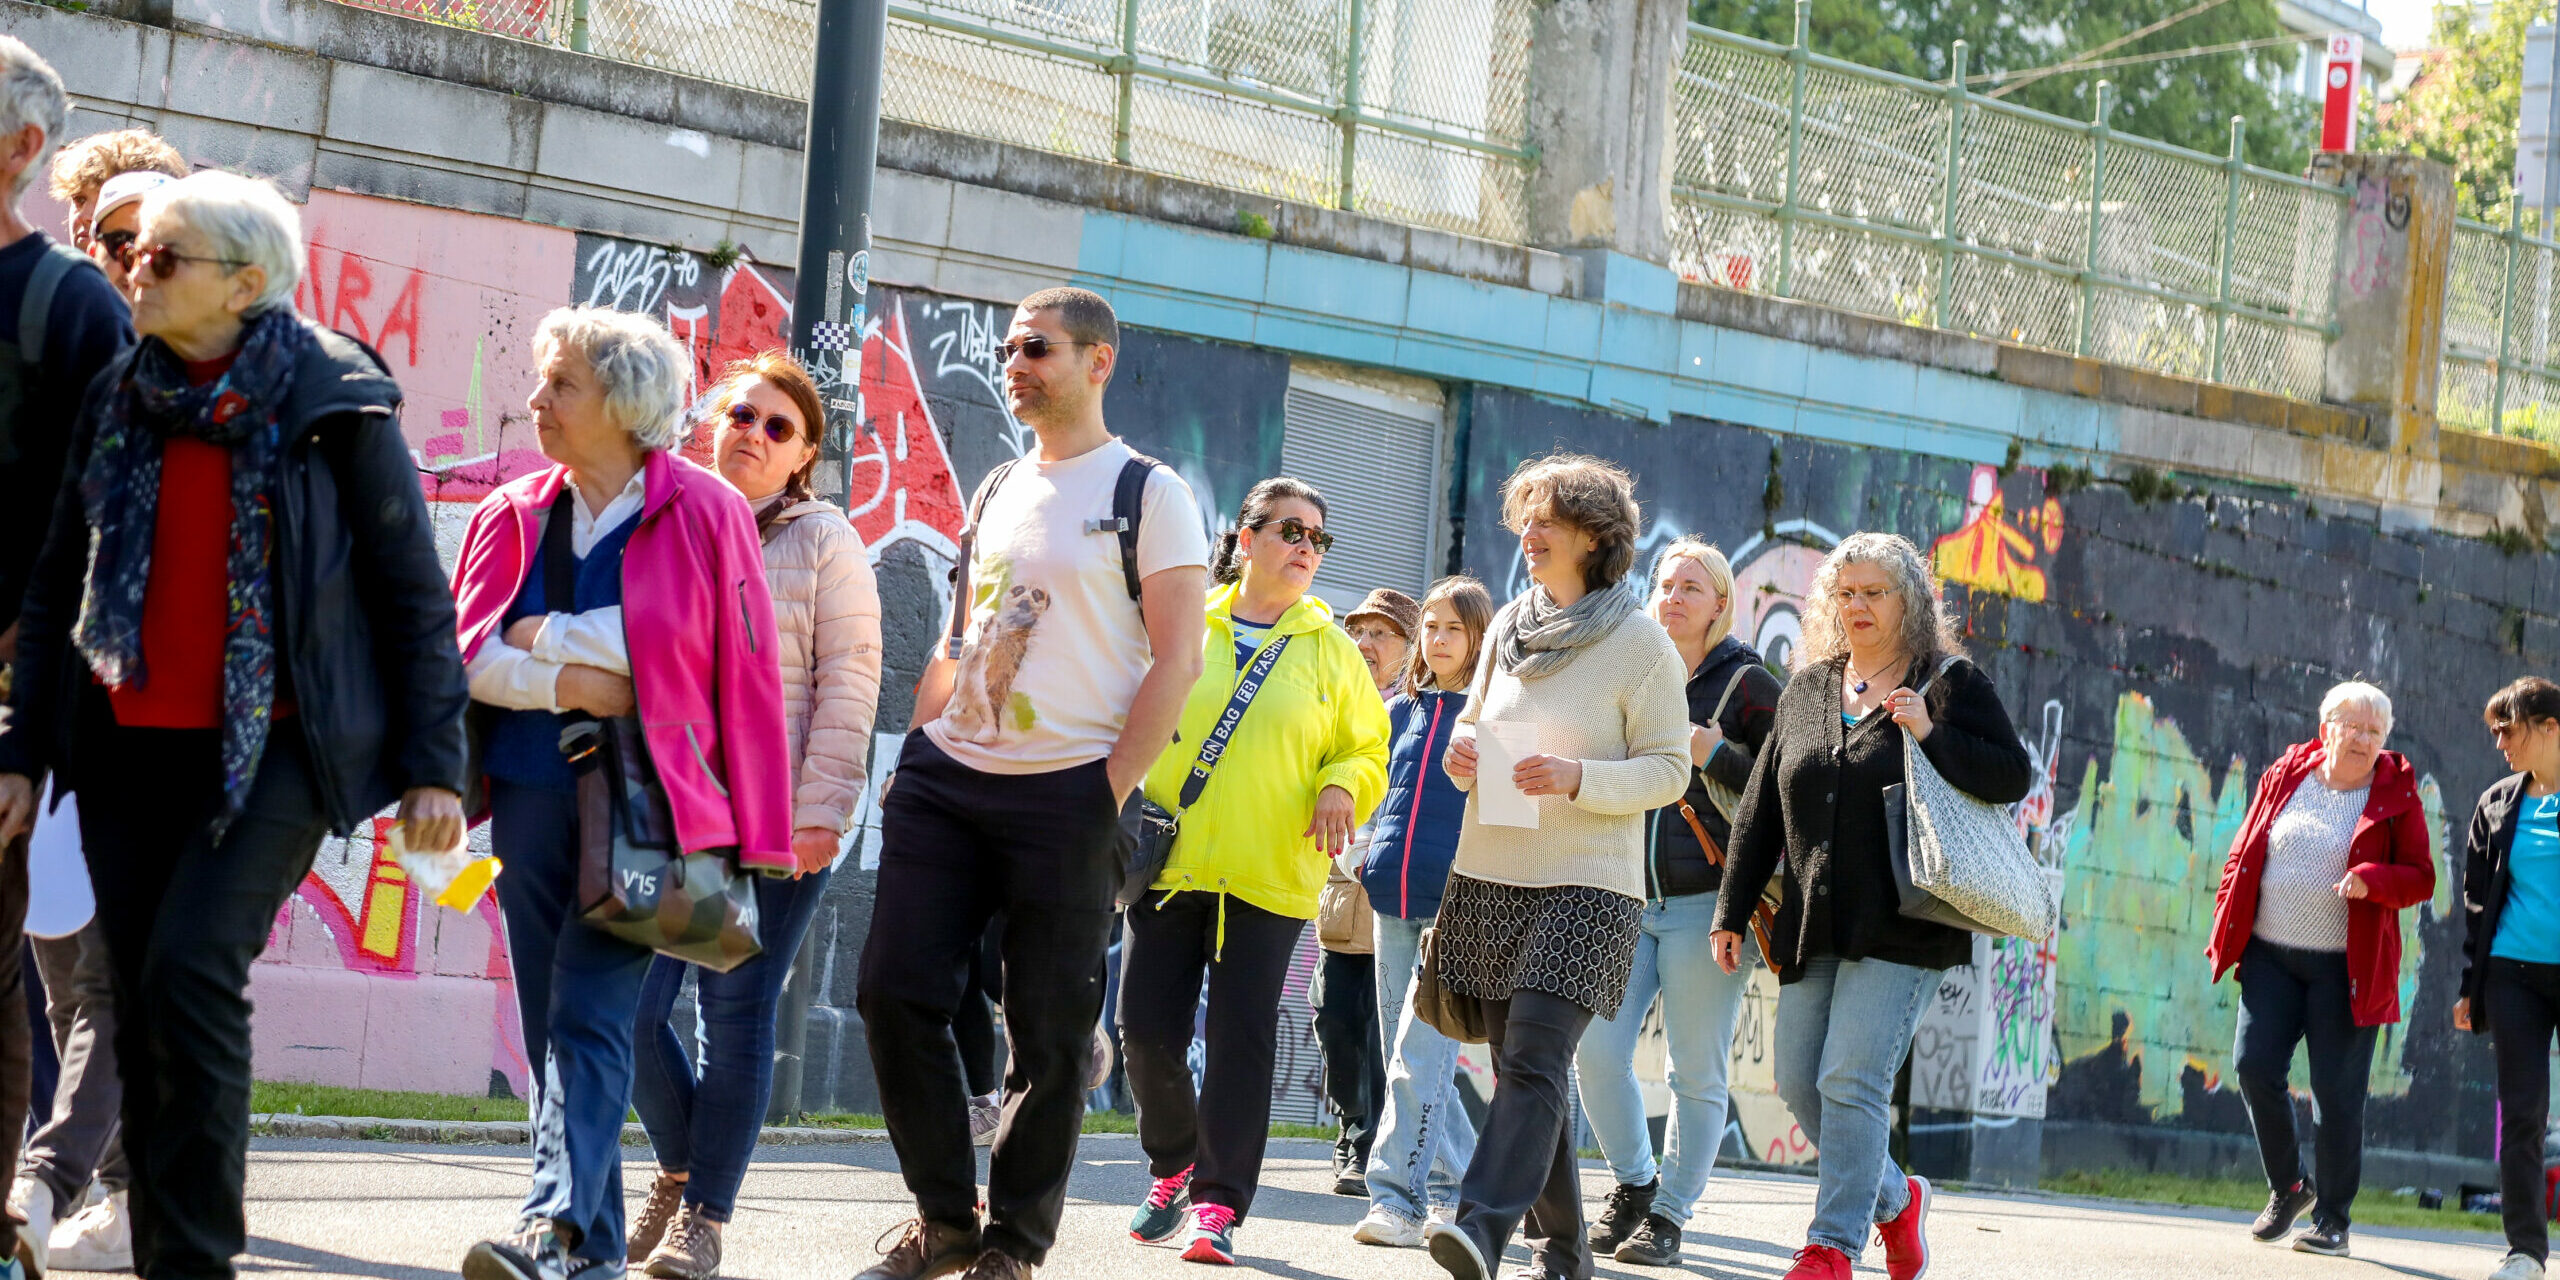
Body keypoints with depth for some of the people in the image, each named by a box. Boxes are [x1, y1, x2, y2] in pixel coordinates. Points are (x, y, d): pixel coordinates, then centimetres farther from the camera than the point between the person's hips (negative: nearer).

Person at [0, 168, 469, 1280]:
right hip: (128, 749, 5)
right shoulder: (115, 403, 10)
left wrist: (432, 763, -6)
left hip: (277, 746, -5)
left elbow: (414, 592, -2)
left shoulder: (333, 405, -4)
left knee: (191, 971, -18)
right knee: (141, 1004, 4)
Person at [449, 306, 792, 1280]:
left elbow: (744, 672, -2)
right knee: (551, 1024, 5)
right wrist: (565, 683, -9)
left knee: (589, 1016, -17)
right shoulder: (514, 514, 12)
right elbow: (470, 652, 5)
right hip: (531, 793, 5)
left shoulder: (704, 512, -1)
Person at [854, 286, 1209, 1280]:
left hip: (1067, 790, -6)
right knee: (895, 994, -1)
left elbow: (1177, 658, -8)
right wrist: (913, 753, 11)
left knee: (1048, 1032, 0)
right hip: (946, 779, 6)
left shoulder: (1147, 494, -2)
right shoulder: (994, 493, 17)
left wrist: (1111, 795, -14)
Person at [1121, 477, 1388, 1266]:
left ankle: (1218, 1202, -2)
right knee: (1149, 1030, -1)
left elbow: (1368, 749, 11)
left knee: (1241, 1038, -6)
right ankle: (1173, 1167, 24)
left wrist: (1342, 785, -11)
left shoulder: (1331, 651, 8)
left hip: (1268, 876, -1)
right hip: (1170, 865, 1)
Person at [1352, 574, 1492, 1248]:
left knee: (1420, 1053, -14)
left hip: (1458, 900, -6)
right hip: (1393, 898, 6)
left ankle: (1398, 1196, -16)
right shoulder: (1401, 709, 15)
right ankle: (1455, 1183, 19)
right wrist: (1371, 855, 14)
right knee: (1408, 1055, 9)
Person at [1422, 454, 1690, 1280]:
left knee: (1534, 1063, -17)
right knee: (1519, 1065, 7)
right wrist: (1460, 753, -1)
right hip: (1491, 872, 6)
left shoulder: (1640, 643, -5)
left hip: (1586, 883, -6)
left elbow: (1668, 769, -6)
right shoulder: (1509, 625, 12)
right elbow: (1474, 722, 23)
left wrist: (1579, 778, -21)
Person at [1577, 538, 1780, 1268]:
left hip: (1707, 901, -4)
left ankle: (1669, 1214, 9)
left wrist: (1712, 753, -16)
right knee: (1597, 1050, -6)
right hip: (1624, 898, 4)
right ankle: (1632, 1184, 14)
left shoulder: (1748, 685, 1)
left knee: (1695, 1071, -2)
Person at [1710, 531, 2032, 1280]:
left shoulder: (1951, 684, 2)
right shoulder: (1806, 690, 15)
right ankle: (1894, 1198, 26)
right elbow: (1760, 810, 16)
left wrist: (1931, 735, -16)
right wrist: (1732, 911, 13)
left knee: (1851, 1081, -14)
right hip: (1813, 925, 6)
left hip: (1903, 928, -6)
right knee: (1797, 1084, 4)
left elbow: (2014, 778, -4)